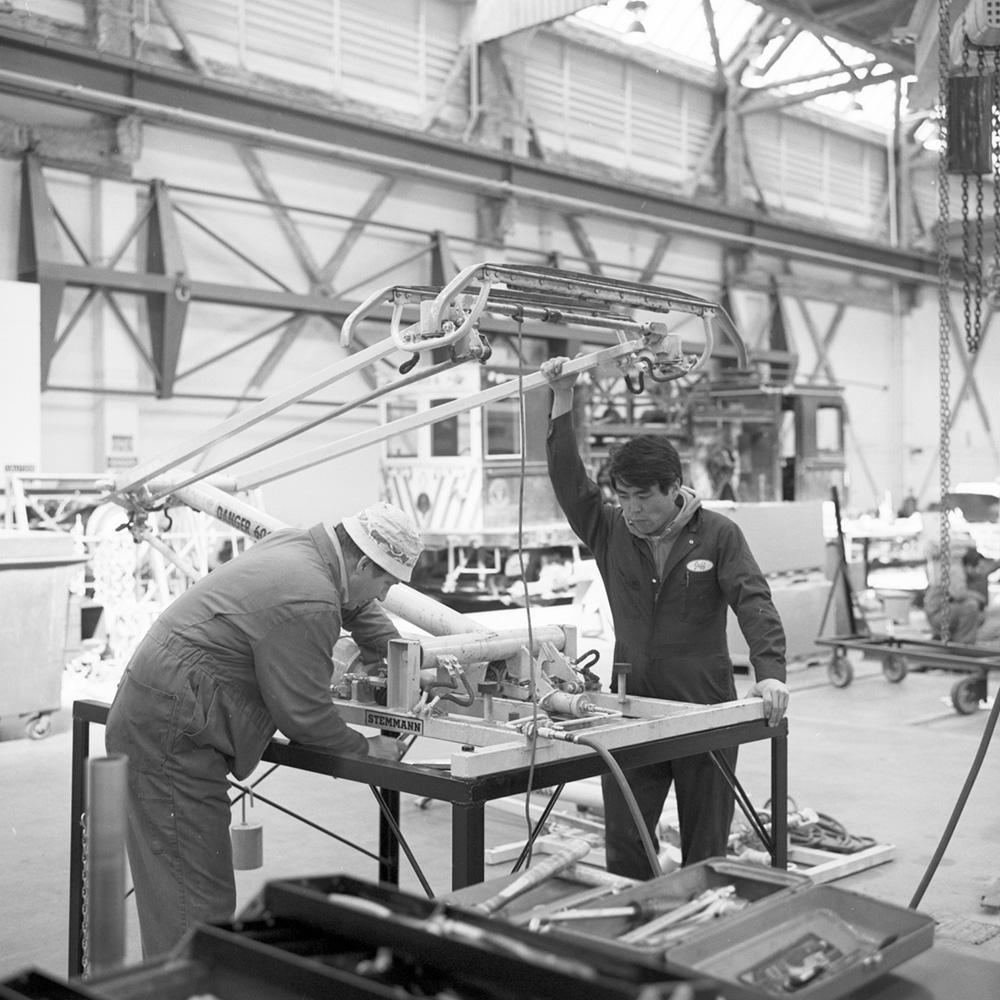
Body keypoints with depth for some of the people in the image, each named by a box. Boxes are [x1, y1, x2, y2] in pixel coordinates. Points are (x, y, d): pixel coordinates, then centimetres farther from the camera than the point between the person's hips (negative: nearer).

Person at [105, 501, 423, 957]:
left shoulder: (296, 543, 7)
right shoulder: (306, 604, -23)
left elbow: (352, 605, 28)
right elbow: (304, 715, -16)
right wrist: (365, 749, -1)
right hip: (167, 742, -11)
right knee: (196, 902, -6)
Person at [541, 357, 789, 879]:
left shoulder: (718, 534, -3)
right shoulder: (610, 531, 4)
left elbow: (754, 603, -13)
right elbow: (568, 480, -6)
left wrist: (770, 673, -28)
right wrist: (562, 401, -14)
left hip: (706, 713, -2)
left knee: (705, 846, 10)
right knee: (623, 846, 3)